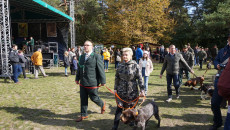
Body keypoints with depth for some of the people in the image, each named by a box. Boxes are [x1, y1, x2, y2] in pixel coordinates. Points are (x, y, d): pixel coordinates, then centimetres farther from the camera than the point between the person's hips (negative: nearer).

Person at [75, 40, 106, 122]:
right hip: (83, 82, 6)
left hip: (92, 83, -6)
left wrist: (103, 81, -11)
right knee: (83, 99, 12)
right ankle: (83, 115, 27)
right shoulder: (82, 57, 12)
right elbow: (79, 68, 19)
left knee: (94, 98, 5)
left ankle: (102, 105, 36)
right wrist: (77, 78, 17)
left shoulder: (96, 57, -8)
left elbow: (101, 70, -10)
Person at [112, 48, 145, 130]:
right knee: (119, 107, 1)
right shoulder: (120, 66, 3)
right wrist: (115, 88, 8)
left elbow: (140, 78, -8)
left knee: (132, 107, 11)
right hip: (121, 91, 2)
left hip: (132, 91, -2)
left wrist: (142, 90, -10)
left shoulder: (135, 66, -7)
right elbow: (117, 78, 10)